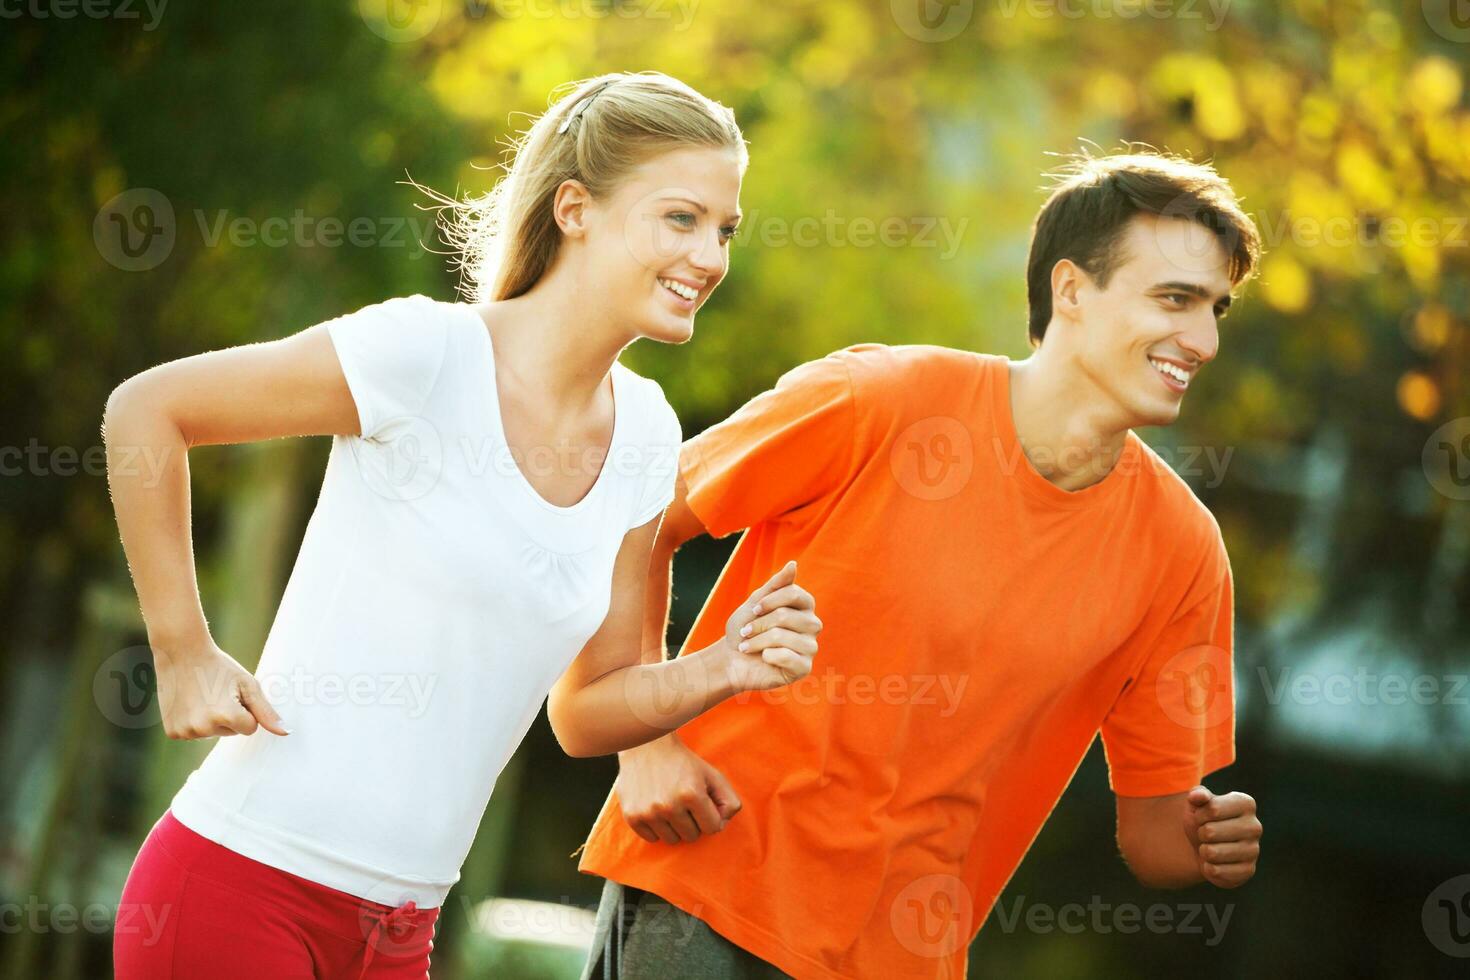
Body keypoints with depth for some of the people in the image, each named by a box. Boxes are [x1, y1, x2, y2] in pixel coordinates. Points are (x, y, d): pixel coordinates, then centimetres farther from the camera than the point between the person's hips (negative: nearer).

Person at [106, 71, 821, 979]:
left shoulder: (643, 434, 6)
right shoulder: (430, 353, -13)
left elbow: (586, 714, 12)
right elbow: (144, 409, -7)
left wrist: (722, 670, -7)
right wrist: (186, 656, -8)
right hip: (242, 888, -7)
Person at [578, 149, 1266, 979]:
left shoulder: (1181, 549, -2)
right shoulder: (877, 399, -11)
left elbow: (1153, 830, 5)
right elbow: (640, 525, 0)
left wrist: (1206, 843, -18)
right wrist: (646, 744, -9)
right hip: (704, 899, -3)